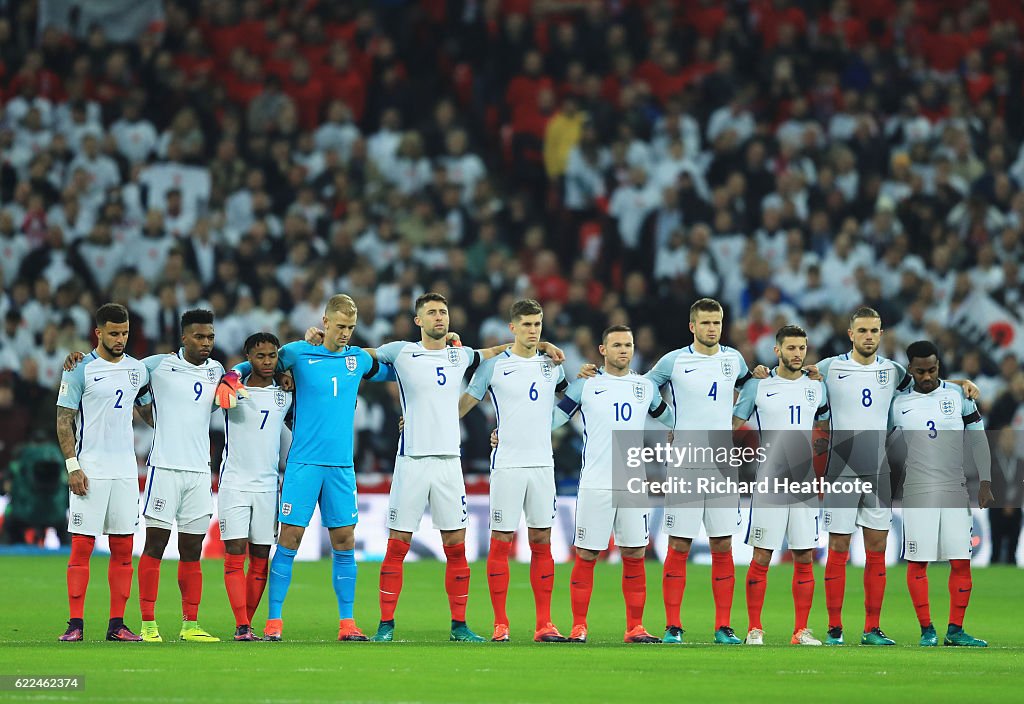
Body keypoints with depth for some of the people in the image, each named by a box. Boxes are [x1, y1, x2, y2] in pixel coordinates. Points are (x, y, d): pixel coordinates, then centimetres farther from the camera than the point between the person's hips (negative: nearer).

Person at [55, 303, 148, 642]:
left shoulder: (138, 369, 11)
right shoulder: (81, 370, -4)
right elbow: (64, 422, -4)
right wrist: (72, 466, -11)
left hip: (125, 471, 5)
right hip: (89, 471, -5)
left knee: (123, 549, 4)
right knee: (81, 546, -6)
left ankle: (117, 624, 8)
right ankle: (76, 624, -4)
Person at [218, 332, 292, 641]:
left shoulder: (285, 395, 9)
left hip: (267, 485, 3)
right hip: (234, 484, -3)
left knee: (260, 559, 3)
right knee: (235, 555, -9)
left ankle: (247, 623, 9)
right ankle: (242, 626, -13)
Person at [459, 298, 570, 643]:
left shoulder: (552, 365, 10)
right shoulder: (494, 365, -1)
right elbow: (465, 402, 5)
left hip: (542, 463, 4)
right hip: (506, 465, -4)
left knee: (542, 542, 4)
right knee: (501, 542, -2)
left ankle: (544, 624, 6)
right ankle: (500, 624, 2)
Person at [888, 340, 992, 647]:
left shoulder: (958, 395, 4)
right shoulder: (899, 404, 3)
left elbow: (977, 438, 7)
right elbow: (893, 449, 11)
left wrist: (985, 483, 3)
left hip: (955, 489, 1)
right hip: (918, 491, -1)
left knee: (961, 561, -2)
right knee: (918, 562, -3)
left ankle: (955, 630, 5)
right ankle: (927, 630, 4)